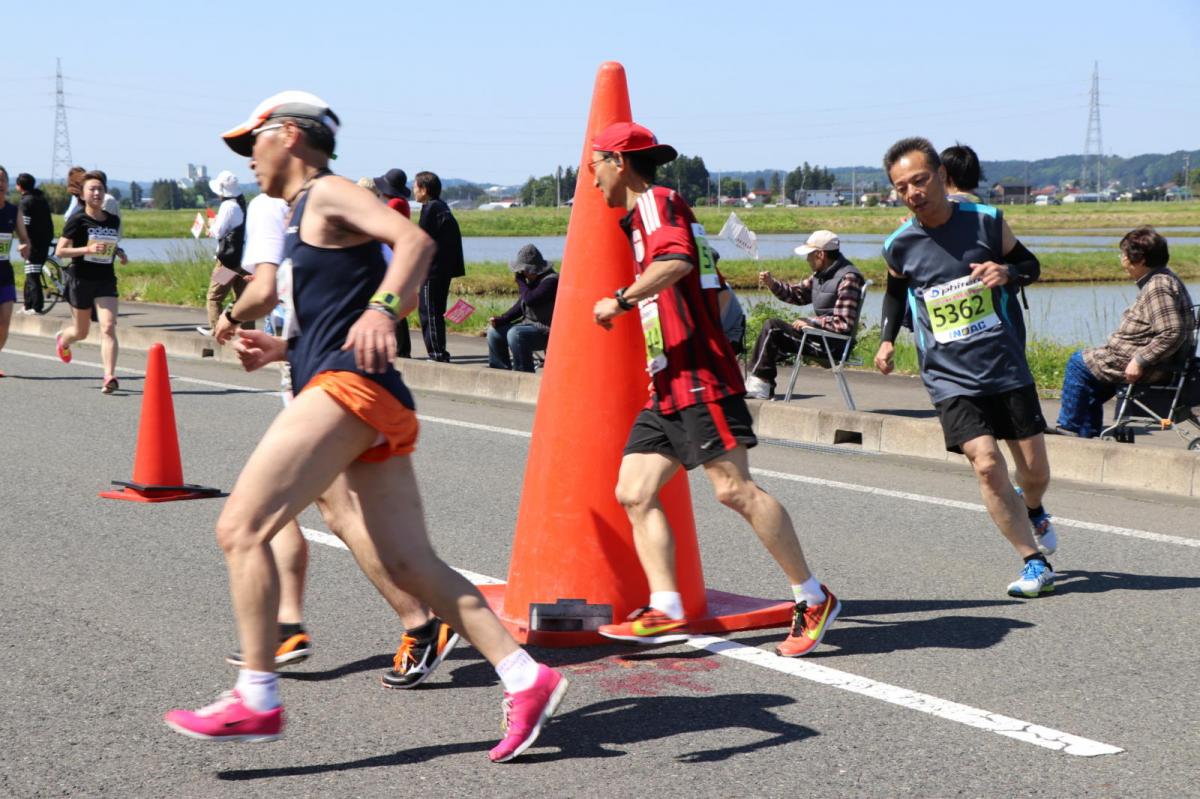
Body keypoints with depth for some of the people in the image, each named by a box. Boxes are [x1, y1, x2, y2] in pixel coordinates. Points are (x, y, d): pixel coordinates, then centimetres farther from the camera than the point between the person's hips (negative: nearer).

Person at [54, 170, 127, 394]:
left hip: (106, 280, 3)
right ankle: (62, 339, 50)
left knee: (108, 327, -16)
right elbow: (60, 251, -11)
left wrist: (119, 252, 3)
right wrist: (87, 249, -24)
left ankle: (109, 377, -21)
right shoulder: (77, 220, -8)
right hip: (80, 280, -3)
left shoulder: (114, 220, 7)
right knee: (81, 332, 13)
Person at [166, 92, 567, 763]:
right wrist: (279, 348, 20)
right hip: (378, 410, 10)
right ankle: (527, 679, -3)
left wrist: (383, 309, -34)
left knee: (241, 529, -11)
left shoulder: (327, 193, 0)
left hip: (350, 385, -10)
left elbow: (416, 240, -18)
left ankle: (257, 701, -9)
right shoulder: (303, 216, 28)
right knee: (411, 564, 3)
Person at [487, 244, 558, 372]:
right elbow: (520, 306, 15)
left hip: (546, 330, -10)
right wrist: (501, 319, 2)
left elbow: (530, 300, -30)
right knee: (494, 332, 7)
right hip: (529, 323, 10)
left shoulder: (551, 280, -20)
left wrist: (520, 280, -14)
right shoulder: (532, 280, 10)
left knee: (515, 334, -33)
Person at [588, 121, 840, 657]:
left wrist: (622, 301, -19)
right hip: (667, 388, 11)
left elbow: (676, 261, -28)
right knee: (634, 491, 1)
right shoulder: (642, 217, 24)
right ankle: (666, 612, -5)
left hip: (699, 380, -11)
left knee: (734, 489, -13)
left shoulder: (658, 202, -5)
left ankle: (813, 600, -6)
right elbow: (717, 293, 30)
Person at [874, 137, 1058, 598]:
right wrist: (887, 339, 6)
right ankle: (1035, 563, -5)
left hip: (1006, 366, 1)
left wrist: (1006, 270, -12)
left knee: (1035, 469, 7)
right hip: (950, 378, -1)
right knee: (986, 464, -18)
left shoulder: (986, 221, -4)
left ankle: (1034, 513, 44)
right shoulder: (899, 246, -2)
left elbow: (1029, 262, 10)